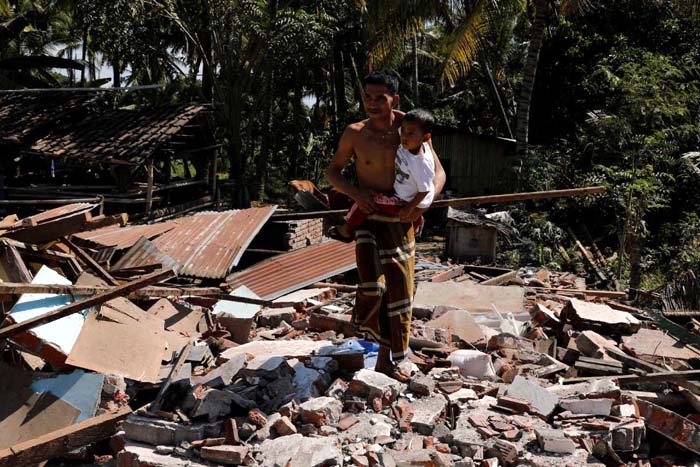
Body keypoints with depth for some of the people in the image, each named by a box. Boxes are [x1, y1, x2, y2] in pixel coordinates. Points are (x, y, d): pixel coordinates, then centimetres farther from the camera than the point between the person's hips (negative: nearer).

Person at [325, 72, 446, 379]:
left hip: (401, 219, 2)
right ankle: (365, 319, 17)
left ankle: (386, 360, 24)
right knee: (372, 286, -20)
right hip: (367, 215, -2)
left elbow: (438, 172, -1)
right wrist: (356, 193, -16)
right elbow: (332, 172, 4)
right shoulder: (355, 133, -8)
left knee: (399, 289, 7)